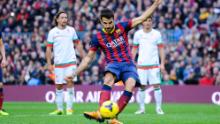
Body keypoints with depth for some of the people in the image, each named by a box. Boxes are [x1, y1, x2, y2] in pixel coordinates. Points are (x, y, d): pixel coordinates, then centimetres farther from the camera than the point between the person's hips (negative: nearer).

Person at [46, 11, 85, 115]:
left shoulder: (71, 30, 5)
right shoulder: (52, 32, 1)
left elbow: (77, 44, 13)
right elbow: (49, 49, 2)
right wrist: (49, 64, -4)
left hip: (71, 61, 0)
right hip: (58, 63, 0)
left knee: (70, 83, -10)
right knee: (59, 86, 5)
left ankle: (69, 108, -6)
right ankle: (59, 109, 14)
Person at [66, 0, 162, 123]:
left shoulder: (122, 27, 1)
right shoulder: (98, 38, 0)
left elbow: (142, 18, 2)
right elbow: (88, 58, 7)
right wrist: (74, 74, 2)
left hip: (128, 64, 1)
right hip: (113, 64, -1)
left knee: (130, 86, -29)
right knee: (108, 79, -36)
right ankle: (101, 113, -51)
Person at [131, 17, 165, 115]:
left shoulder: (157, 34, 2)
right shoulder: (138, 34, 5)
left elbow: (161, 49, 3)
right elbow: (134, 49, 12)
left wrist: (162, 63, -4)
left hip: (154, 64, -1)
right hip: (141, 65, 1)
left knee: (156, 85, -7)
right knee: (141, 87, 2)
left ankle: (158, 108, -1)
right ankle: (142, 108, 9)